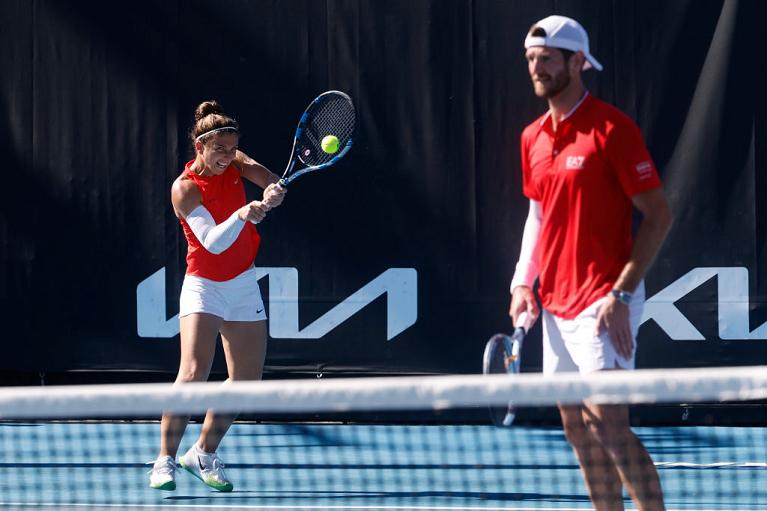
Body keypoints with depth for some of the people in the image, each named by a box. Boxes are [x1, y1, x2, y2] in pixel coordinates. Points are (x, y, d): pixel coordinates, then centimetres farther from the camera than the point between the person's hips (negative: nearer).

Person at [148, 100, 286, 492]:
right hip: (204, 286, -6)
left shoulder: (234, 163, 1)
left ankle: (204, 454, 20)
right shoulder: (185, 188, -16)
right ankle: (165, 461, -17)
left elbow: (269, 180, -14)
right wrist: (242, 215, -41)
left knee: (247, 379, 4)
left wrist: (273, 190, -37)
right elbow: (213, 241, -24)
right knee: (194, 371, -23)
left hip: (243, 285, 6)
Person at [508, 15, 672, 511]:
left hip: (603, 304, -8)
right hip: (555, 307, 8)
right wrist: (524, 282, 8)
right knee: (578, 431, 8)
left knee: (609, 424, -16)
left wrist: (622, 294, -18)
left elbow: (659, 216, -11)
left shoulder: (611, 129, -11)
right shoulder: (533, 137, 11)